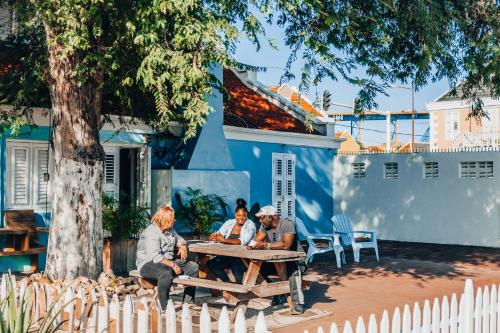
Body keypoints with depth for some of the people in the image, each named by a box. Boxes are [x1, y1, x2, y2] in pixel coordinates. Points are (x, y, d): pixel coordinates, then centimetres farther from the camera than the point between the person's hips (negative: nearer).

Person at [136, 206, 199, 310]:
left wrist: (183, 247, 2)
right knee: (167, 272, -41)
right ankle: (164, 307, -31)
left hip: (168, 261, 9)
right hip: (148, 264, -9)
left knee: (193, 267, -1)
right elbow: (155, 257, -28)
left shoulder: (170, 229, 9)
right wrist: (173, 265, -29)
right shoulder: (151, 233, -19)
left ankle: (187, 303, 2)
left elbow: (179, 239, 26)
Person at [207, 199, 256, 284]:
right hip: (228, 255, 6)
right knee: (211, 264, -13)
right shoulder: (229, 223, 9)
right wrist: (214, 236, -19)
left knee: (235, 265, -35)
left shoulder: (250, 225, -4)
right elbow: (211, 237, 6)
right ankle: (228, 283, -4)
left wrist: (224, 240, -22)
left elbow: (242, 242, -20)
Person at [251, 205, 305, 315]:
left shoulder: (287, 224, -20)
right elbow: (256, 241, -7)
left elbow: (286, 245, -33)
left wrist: (266, 245, -35)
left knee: (293, 269, -38)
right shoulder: (264, 226, 2)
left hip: (294, 258, -7)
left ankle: (298, 304, -34)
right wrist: (253, 245, -31)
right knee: (258, 267, -12)